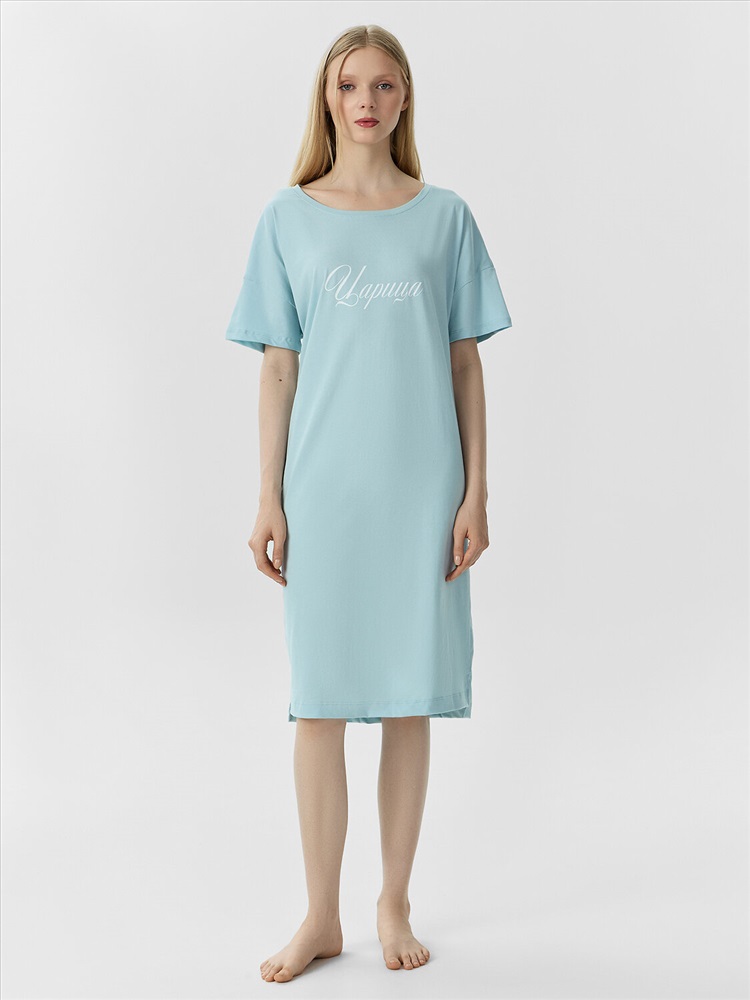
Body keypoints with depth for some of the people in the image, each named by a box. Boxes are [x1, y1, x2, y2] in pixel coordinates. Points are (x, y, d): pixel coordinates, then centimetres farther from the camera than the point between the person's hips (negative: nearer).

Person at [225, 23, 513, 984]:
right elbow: (279, 369, 4)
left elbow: (464, 364, 5)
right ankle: (321, 916, 17)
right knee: (319, 700, 3)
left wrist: (475, 492, 0)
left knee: (409, 699, 6)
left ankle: (395, 904, 23)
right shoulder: (289, 218, 5)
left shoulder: (444, 216, 6)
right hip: (322, 488, 0)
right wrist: (268, 500, 0)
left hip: (422, 489, 0)